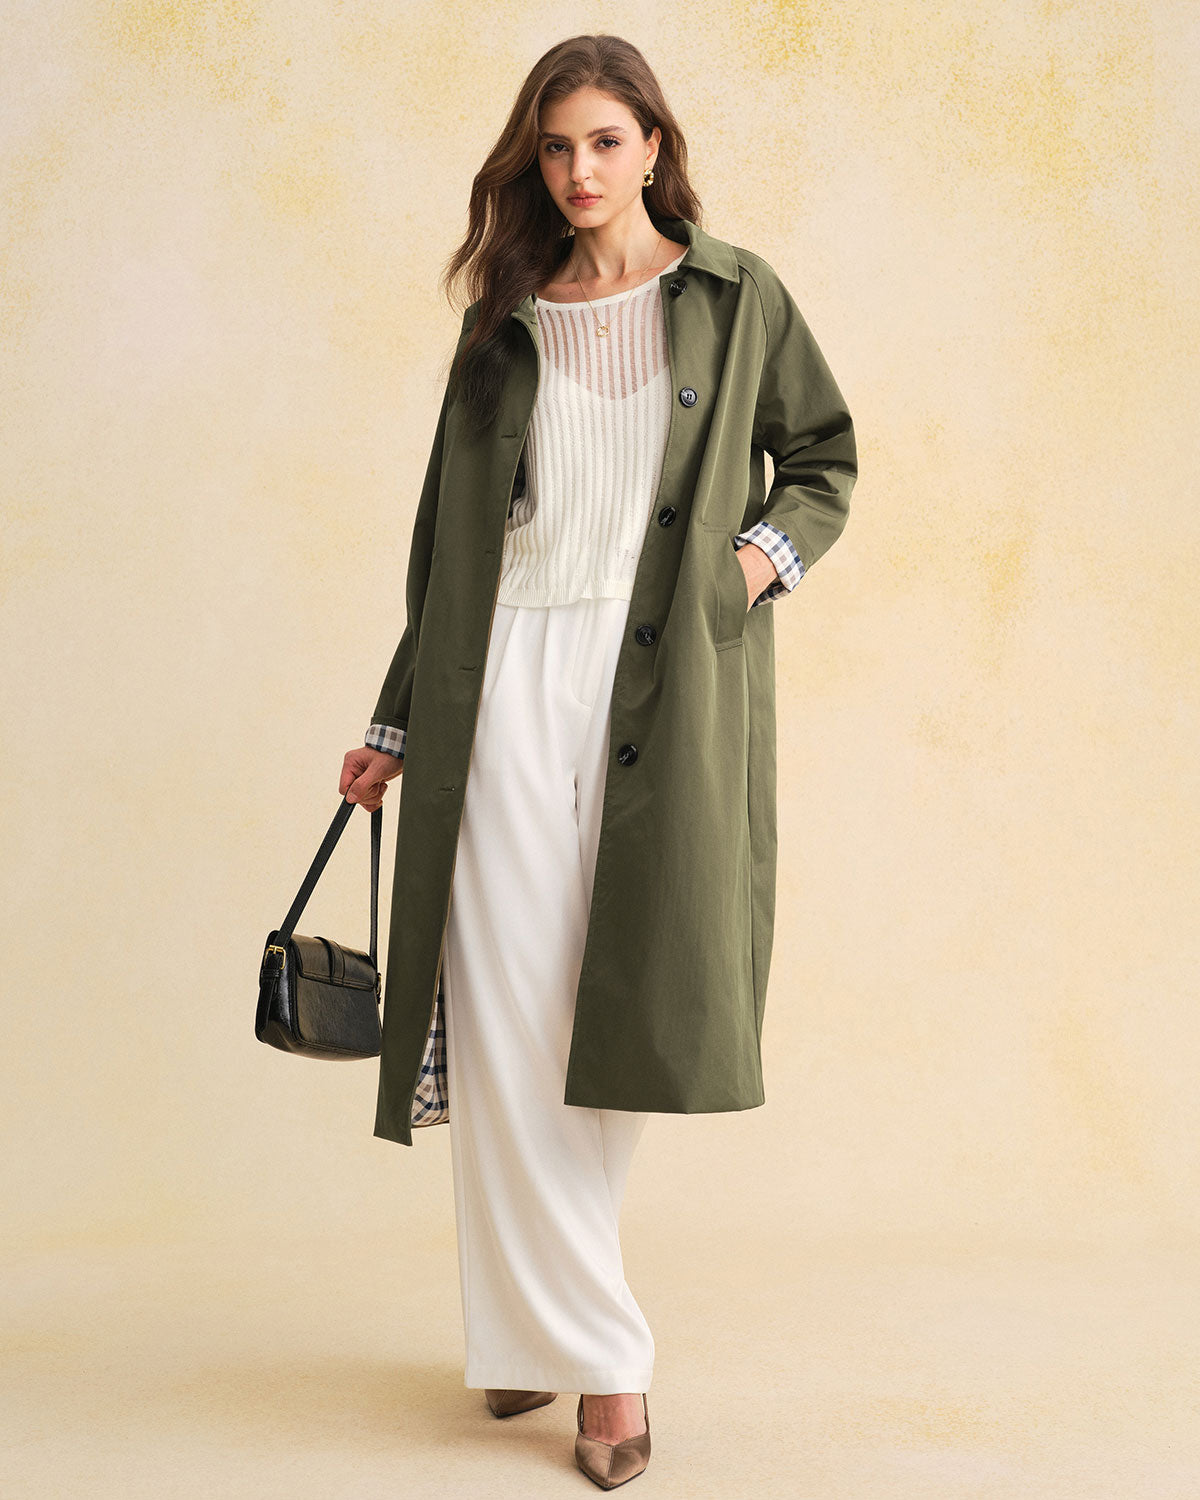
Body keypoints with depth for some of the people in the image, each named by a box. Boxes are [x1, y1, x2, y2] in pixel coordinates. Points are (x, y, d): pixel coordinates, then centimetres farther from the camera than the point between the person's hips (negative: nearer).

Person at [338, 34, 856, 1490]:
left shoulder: (732, 294, 9)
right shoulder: (509, 324, 13)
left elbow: (827, 460, 16)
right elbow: (448, 532, 15)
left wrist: (758, 560, -4)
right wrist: (396, 724, 15)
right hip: (509, 672, 2)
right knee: (505, 1010, -5)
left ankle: (546, 1312, 15)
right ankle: (597, 1348, 4)